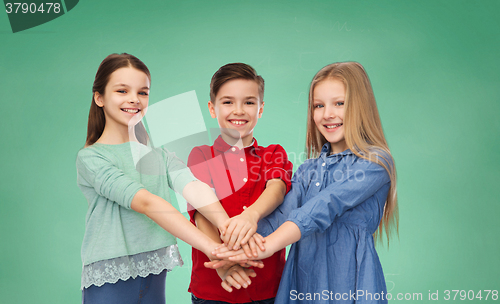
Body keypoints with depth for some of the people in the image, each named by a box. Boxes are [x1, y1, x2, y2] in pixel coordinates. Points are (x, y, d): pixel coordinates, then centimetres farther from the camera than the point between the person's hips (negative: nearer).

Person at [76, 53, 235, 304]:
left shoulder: (157, 151, 5)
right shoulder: (90, 158, -11)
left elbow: (193, 187, -14)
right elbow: (146, 202, -25)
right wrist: (214, 248, -35)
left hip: (154, 275, 4)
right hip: (109, 282, -4)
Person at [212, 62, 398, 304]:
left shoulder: (375, 163, -9)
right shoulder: (308, 170, 11)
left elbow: (325, 207, -22)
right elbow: (282, 215, -2)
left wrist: (269, 244, -31)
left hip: (350, 283, -5)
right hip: (302, 282, 5)